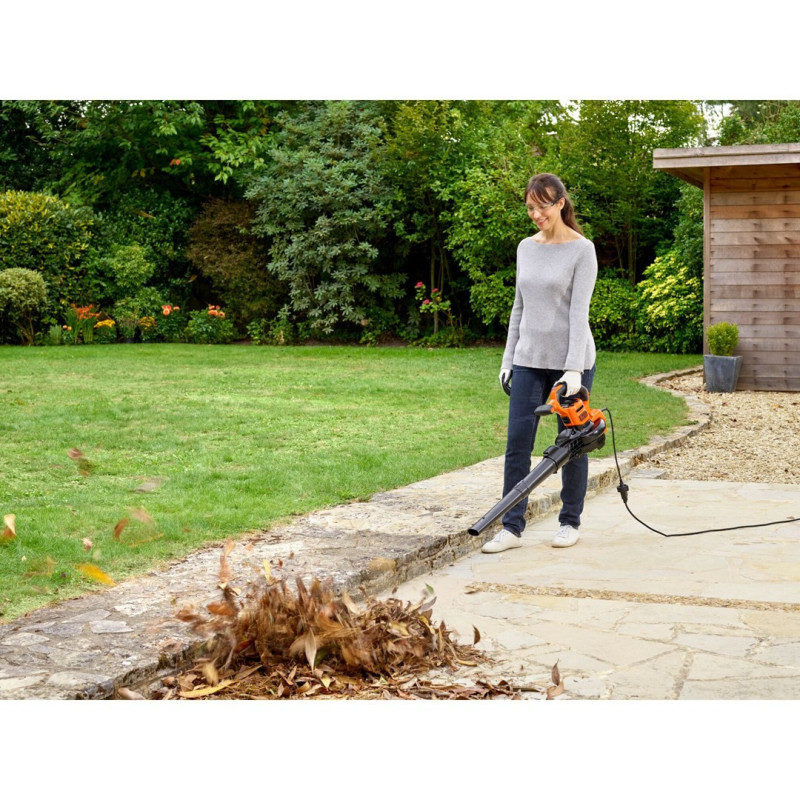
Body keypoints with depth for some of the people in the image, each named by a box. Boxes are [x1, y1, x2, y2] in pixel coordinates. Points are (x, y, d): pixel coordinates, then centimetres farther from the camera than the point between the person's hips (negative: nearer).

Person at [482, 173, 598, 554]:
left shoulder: (581, 250, -9)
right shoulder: (526, 247, 9)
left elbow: (579, 311, -16)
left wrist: (574, 369, -22)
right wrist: (508, 358, 11)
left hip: (570, 360, -5)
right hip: (530, 360, 5)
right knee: (517, 442, -1)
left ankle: (570, 522, 20)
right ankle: (512, 527, 3)